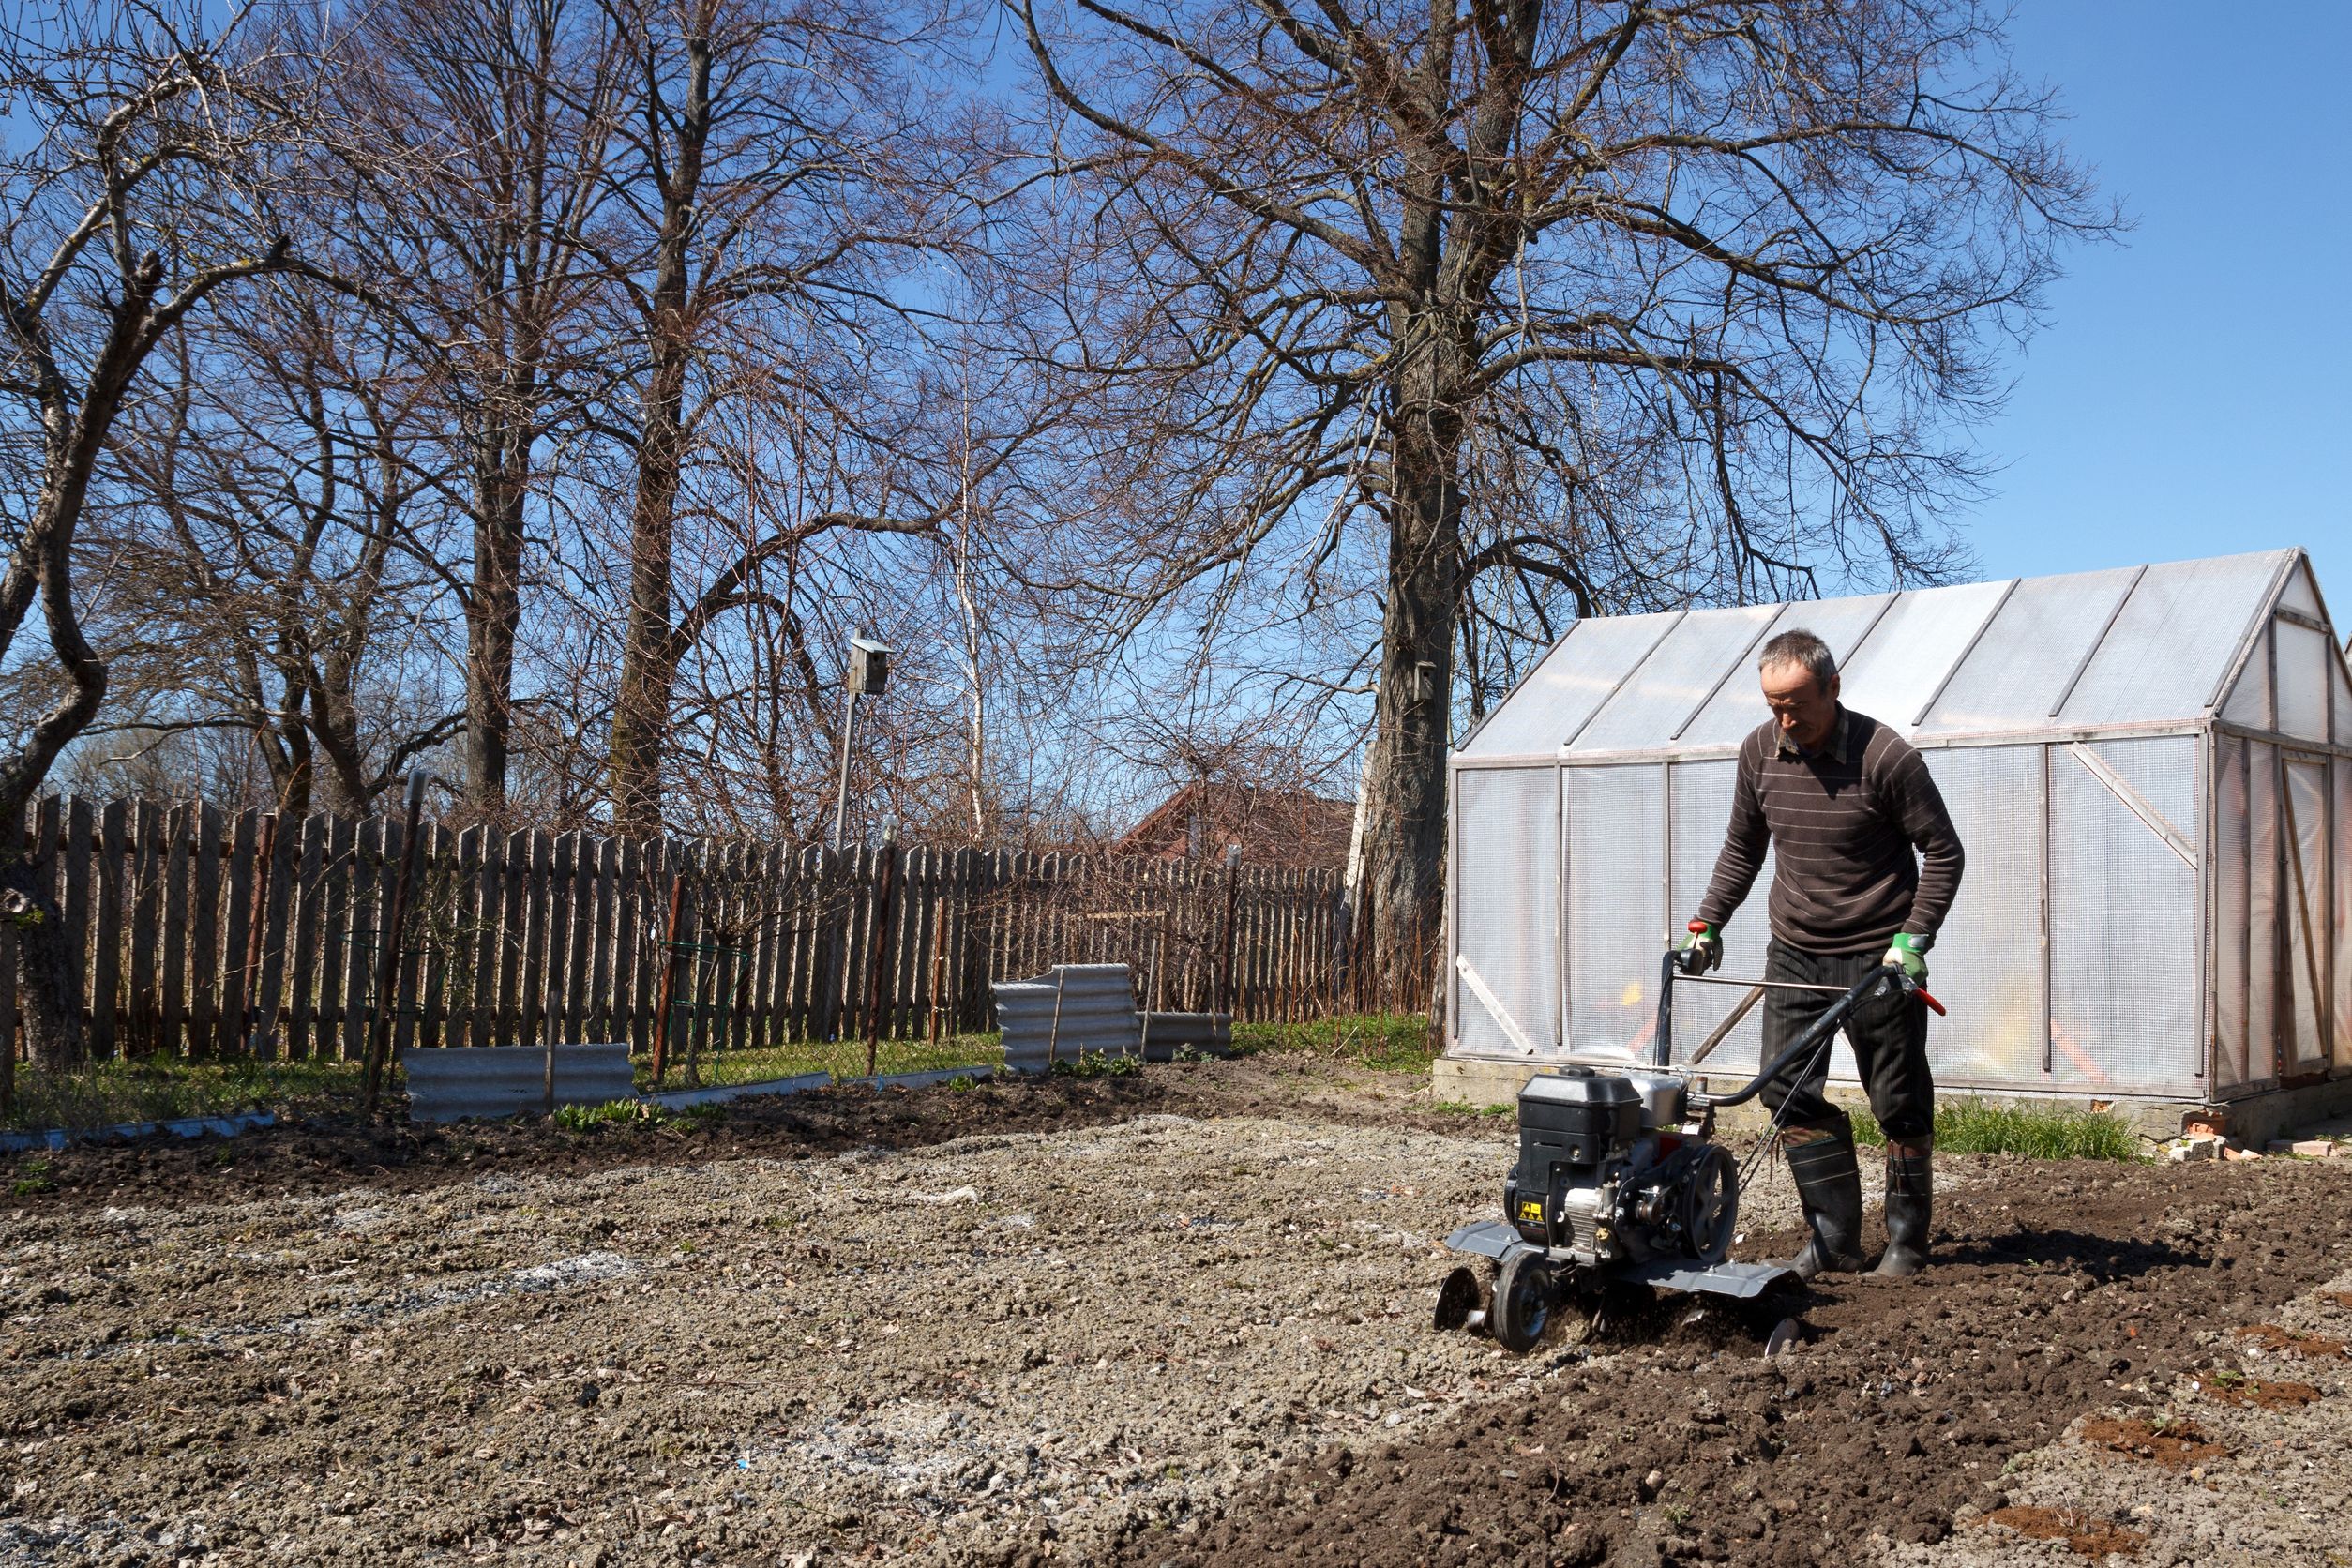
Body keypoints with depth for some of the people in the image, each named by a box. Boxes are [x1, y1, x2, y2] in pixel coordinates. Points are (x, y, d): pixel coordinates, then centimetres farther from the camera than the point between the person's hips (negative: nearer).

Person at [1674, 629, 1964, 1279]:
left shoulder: (1885, 756, -16)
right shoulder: (1759, 752, 0)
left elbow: (1943, 852, -8)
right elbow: (1742, 849, 13)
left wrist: (1913, 939, -17)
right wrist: (1706, 926, 7)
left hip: (1878, 957, -5)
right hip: (1794, 952, 5)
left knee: (1900, 1105, 4)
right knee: (1788, 1094, 1)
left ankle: (1907, 1242, 21)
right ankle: (1834, 1239, 11)